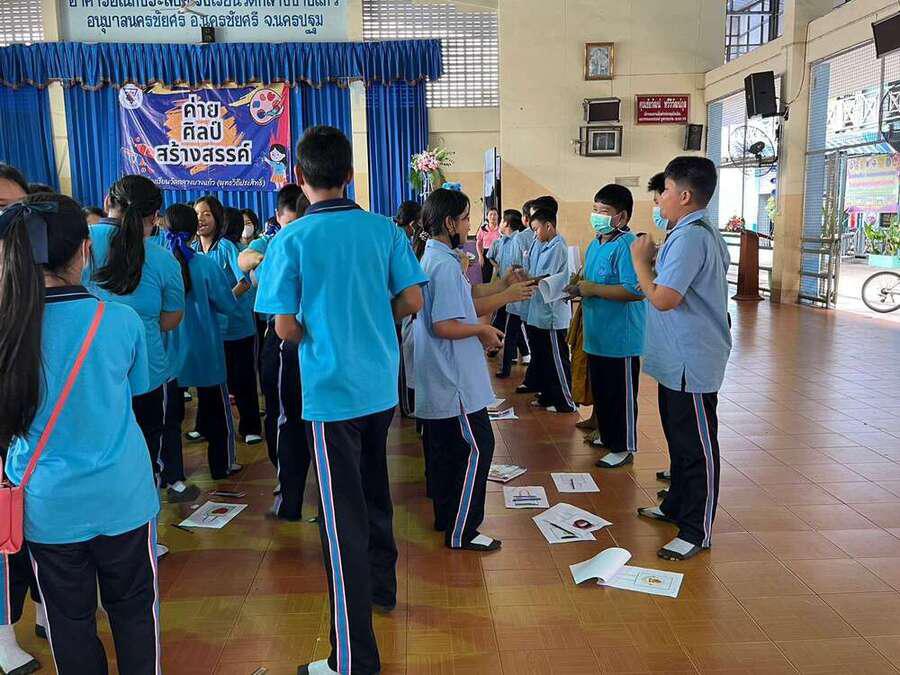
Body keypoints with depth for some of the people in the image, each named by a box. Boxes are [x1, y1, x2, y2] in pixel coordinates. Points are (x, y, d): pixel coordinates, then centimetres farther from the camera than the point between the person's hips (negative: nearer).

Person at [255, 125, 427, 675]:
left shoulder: (291, 241, -11)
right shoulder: (384, 229, -1)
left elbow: (286, 329, -11)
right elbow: (412, 301, 1)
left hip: (331, 390, -5)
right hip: (381, 384, 5)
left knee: (343, 517, 0)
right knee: (374, 491, 25)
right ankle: (382, 586, 45)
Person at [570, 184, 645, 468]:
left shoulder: (626, 245, -19)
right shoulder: (595, 244, 11)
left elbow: (636, 291, -30)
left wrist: (593, 289, -24)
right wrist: (579, 288, 5)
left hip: (620, 339, -9)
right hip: (597, 336, 9)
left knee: (620, 394, 3)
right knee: (600, 391, 21)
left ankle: (623, 448, 17)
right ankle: (607, 436, 37)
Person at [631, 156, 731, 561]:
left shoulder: (690, 237, -21)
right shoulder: (705, 233, 13)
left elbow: (662, 298, -26)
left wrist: (640, 259, -13)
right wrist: (655, 259, 10)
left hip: (691, 361, -11)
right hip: (679, 359, 11)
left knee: (696, 446, 0)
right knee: (679, 438, 22)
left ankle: (697, 531, 11)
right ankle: (676, 505, 37)